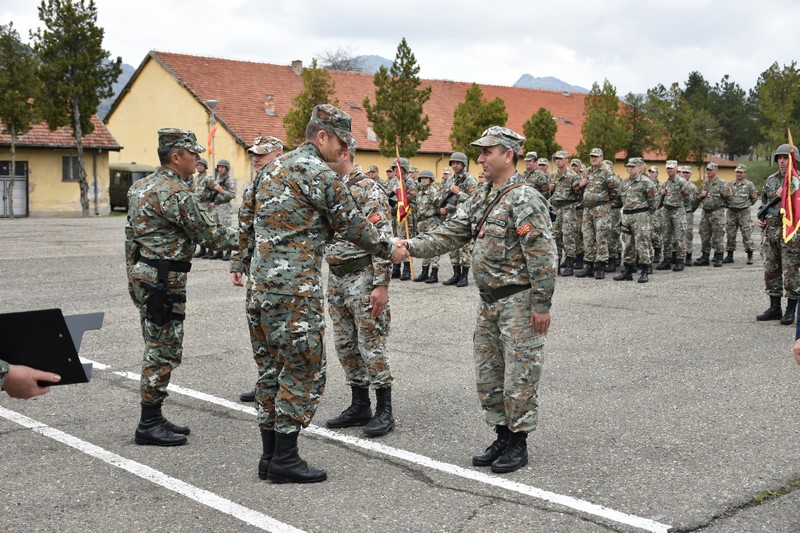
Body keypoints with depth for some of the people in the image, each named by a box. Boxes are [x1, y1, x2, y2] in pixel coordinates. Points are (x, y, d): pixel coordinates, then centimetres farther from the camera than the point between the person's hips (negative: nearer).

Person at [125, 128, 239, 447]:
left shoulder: (141, 187, 14)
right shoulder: (175, 192, -16)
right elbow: (209, 235, -12)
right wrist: (245, 237, 1)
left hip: (143, 275, 10)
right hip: (164, 280, -10)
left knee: (157, 349, 15)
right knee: (163, 352, -4)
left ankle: (153, 419, 21)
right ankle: (149, 426, 2)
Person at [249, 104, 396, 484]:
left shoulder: (275, 165, 16)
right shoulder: (318, 173, -12)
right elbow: (352, 225, -6)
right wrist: (389, 248, 8)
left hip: (266, 278, 10)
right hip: (296, 285, -10)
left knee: (274, 365, 13)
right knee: (305, 368, -3)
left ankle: (270, 454, 18)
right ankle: (285, 459, 2)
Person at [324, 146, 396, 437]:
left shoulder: (368, 189, -13)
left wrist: (381, 285, -22)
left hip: (362, 277, -8)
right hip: (335, 278, 8)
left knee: (372, 345, -3)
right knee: (346, 345, 12)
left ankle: (384, 411, 7)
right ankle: (359, 407, 22)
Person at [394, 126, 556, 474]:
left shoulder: (525, 200, -16)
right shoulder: (480, 199, 12)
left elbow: (543, 257, -18)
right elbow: (450, 234, 10)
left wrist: (541, 305, -19)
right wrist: (411, 247, -4)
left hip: (519, 302, -9)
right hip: (489, 301, 9)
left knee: (519, 375, -1)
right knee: (487, 375, 14)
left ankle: (519, 444, 12)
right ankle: (502, 438, 26)